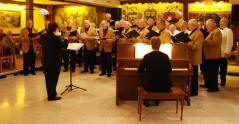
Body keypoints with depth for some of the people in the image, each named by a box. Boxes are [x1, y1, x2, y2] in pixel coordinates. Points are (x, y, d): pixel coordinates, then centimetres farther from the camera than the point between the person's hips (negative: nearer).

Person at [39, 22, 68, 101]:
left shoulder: (43, 37, -1)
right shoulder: (56, 38, -21)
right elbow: (64, 45, -13)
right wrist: (66, 38, 4)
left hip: (45, 61, 7)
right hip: (54, 62, -7)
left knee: (48, 78, 17)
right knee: (53, 79, 4)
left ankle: (50, 94, 30)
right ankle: (52, 96, 12)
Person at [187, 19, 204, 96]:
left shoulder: (198, 34, -15)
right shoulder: (193, 32, 17)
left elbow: (196, 46, -23)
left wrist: (186, 44, -23)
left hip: (194, 58, -10)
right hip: (191, 58, 10)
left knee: (193, 75, -3)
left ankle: (194, 92, 7)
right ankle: (191, 90, 25)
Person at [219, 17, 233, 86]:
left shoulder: (228, 31, -2)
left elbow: (229, 42, -9)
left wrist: (227, 52, -15)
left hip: (223, 54, -4)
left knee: (223, 68, 4)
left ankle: (223, 81, 15)